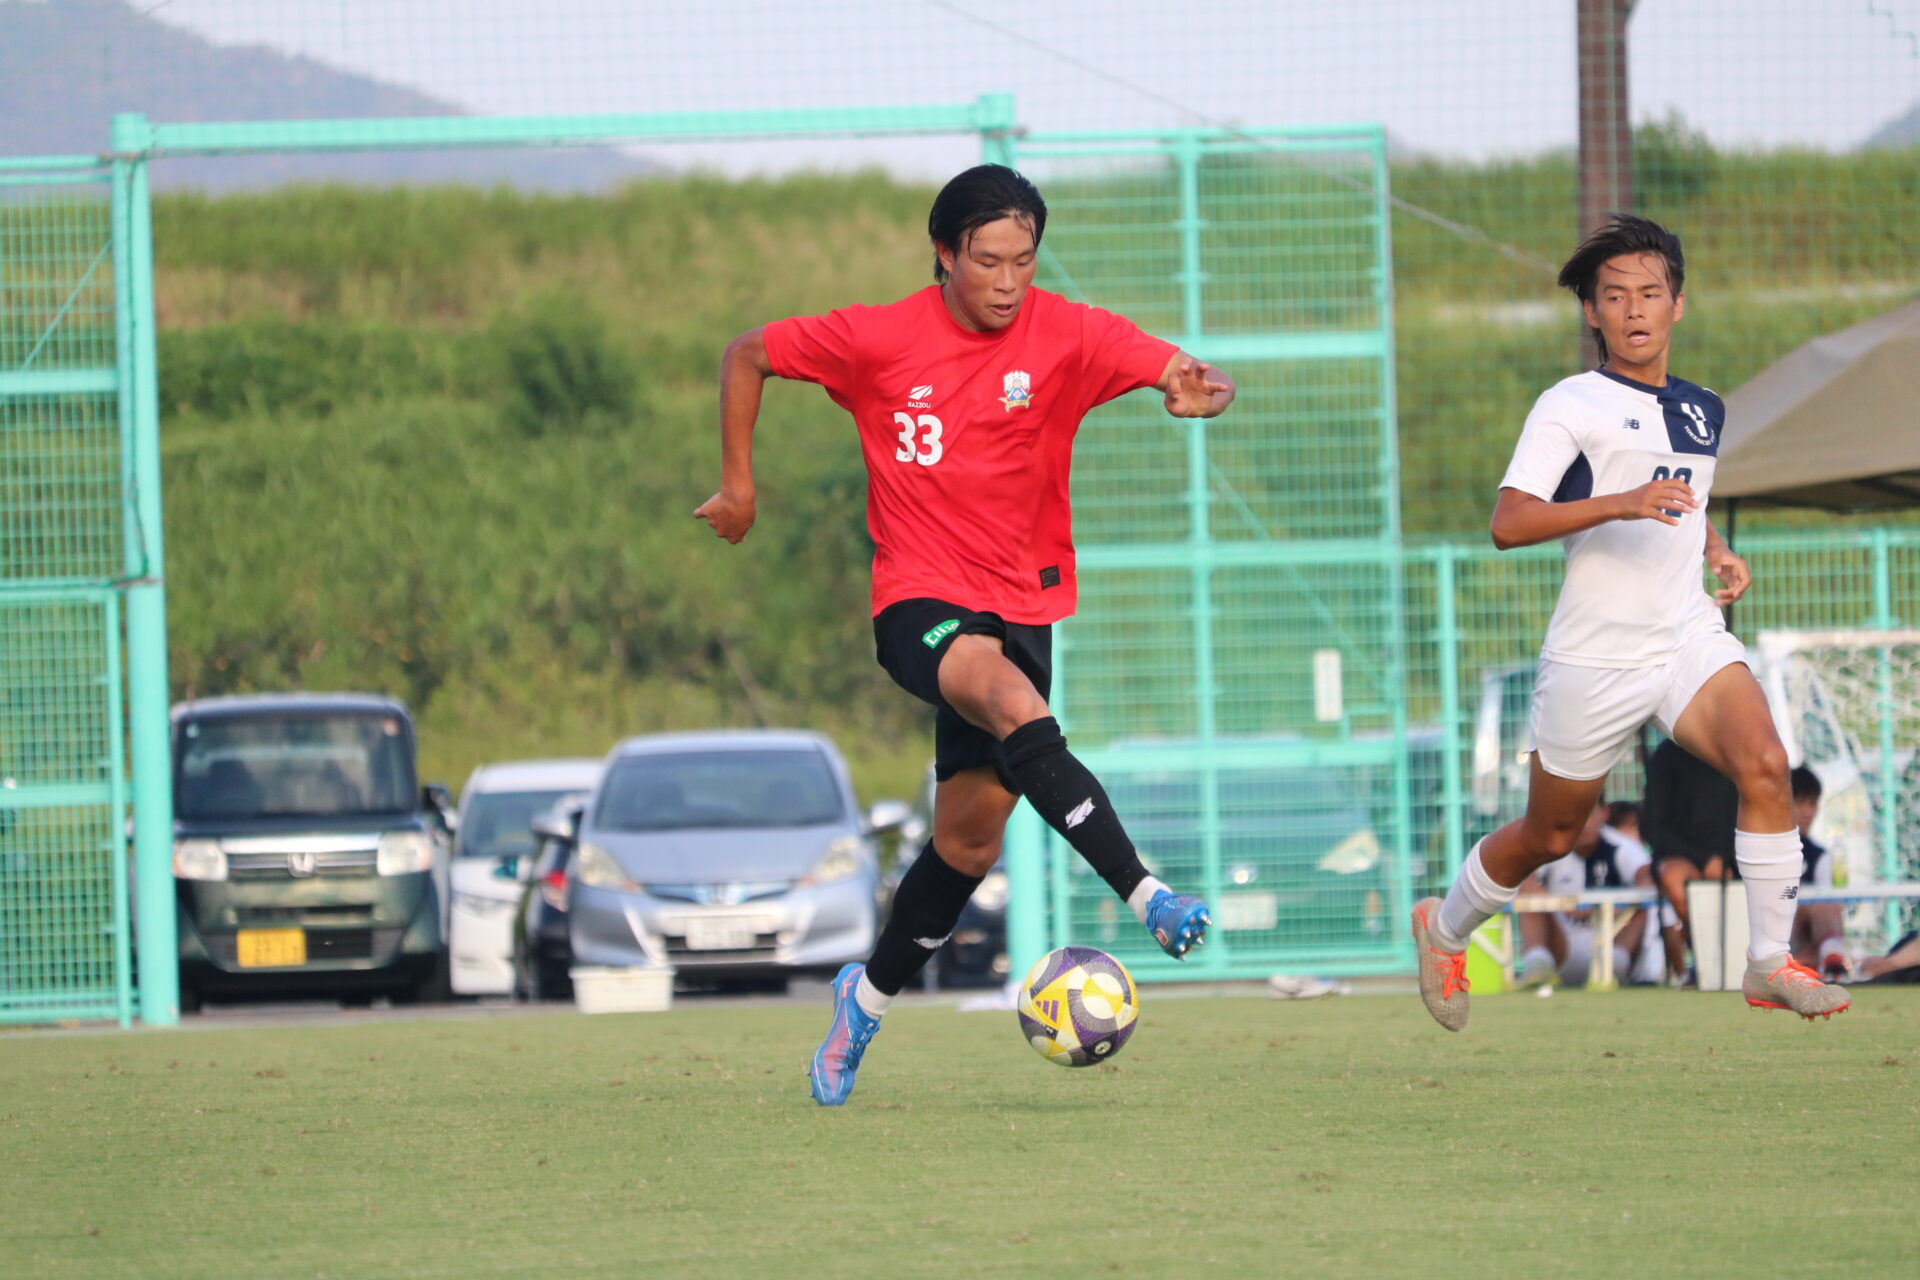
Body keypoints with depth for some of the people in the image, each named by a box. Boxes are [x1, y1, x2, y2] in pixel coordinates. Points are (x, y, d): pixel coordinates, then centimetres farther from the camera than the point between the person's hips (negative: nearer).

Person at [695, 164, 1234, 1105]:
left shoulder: (1065, 336, -4)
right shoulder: (879, 340, -6)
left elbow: (1184, 374, -15)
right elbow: (748, 356, 7)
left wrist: (1200, 391, -38)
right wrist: (737, 485, 7)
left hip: (1022, 606, 3)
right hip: (919, 602, -3)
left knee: (970, 841, 6)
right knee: (1017, 710, -35)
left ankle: (869, 995, 30)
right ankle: (1148, 897, -44)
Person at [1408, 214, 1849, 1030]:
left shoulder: (1702, 411, 13)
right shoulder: (1571, 406, -8)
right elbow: (1508, 524, -19)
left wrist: (1719, 553, 12)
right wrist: (1621, 504, -30)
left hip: (1689, 637, 4)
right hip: (1594, 657, -4)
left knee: (1763, 764, -23)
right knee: (1549, 838, 10)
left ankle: (1770, 963, -16)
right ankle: (1445, 927, 39)